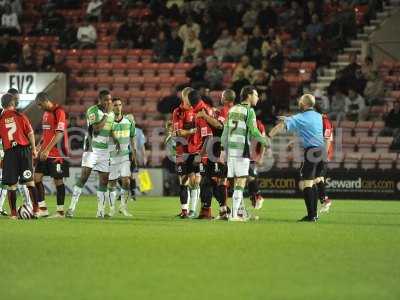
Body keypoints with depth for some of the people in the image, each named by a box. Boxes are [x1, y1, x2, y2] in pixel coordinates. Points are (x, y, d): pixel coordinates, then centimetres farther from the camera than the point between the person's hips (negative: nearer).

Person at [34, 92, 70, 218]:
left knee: (58, 180, -2)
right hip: (45, 153, 8)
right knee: (37, 177, 3)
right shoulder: (46, 113, 14)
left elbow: (59, 134, -20)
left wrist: (47, 150, -23)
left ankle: (60, 211, 5)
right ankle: (43, 209, 8)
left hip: (57, 153, -8)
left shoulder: (59, 112, -13)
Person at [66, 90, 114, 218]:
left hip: (105, 150, 6)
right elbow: (96, 129, -21)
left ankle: (100, 211, 9)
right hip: (92, 149, -6)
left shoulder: (111, 114, 12)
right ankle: (72, 208, -13)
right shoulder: (93, 110, -10)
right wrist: (106, 114, -17)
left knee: (104, 180, 3)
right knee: (84, 177, -14)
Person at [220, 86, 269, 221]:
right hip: (242, 149, -7)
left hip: (230, 148, 7)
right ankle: (234, 214, -9)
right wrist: (266, 142, 1)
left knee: (237, 181, 12)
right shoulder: (249, 111, -7)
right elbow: (254, 132, -12)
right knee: (241, 182, -5)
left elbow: (226, 129, 12)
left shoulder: (233, 109, 14)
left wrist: (223, 149, 12)